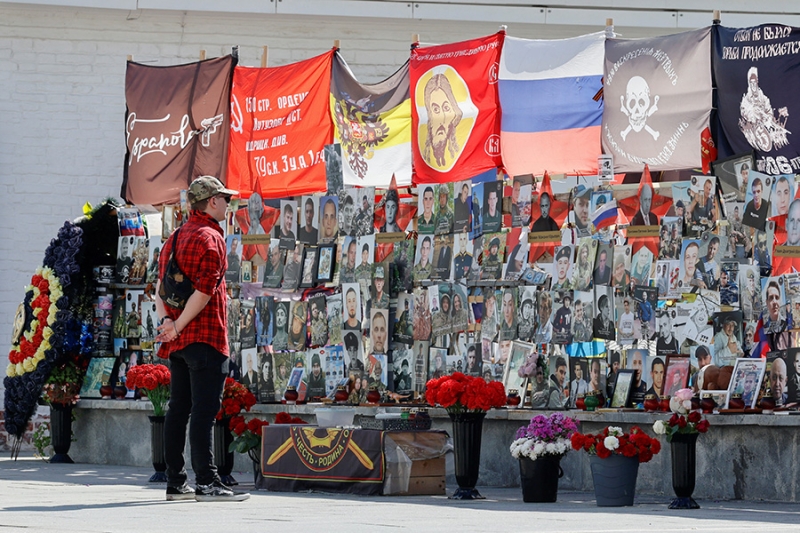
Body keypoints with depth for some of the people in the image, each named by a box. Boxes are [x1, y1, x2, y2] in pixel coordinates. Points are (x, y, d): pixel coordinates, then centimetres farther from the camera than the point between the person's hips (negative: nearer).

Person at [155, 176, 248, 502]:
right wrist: (178, 327, -13)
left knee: (178, 410, 9)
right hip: (205, 337, -9)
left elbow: (160, 284, 12)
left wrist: (166, 321, -1)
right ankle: (207, 483, -13)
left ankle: (175, 484, 12)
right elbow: (205, 291, -19)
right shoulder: (211, 237, -10)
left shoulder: (176, 238, 18)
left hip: (177, 340, 9)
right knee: (204, 410, -11)